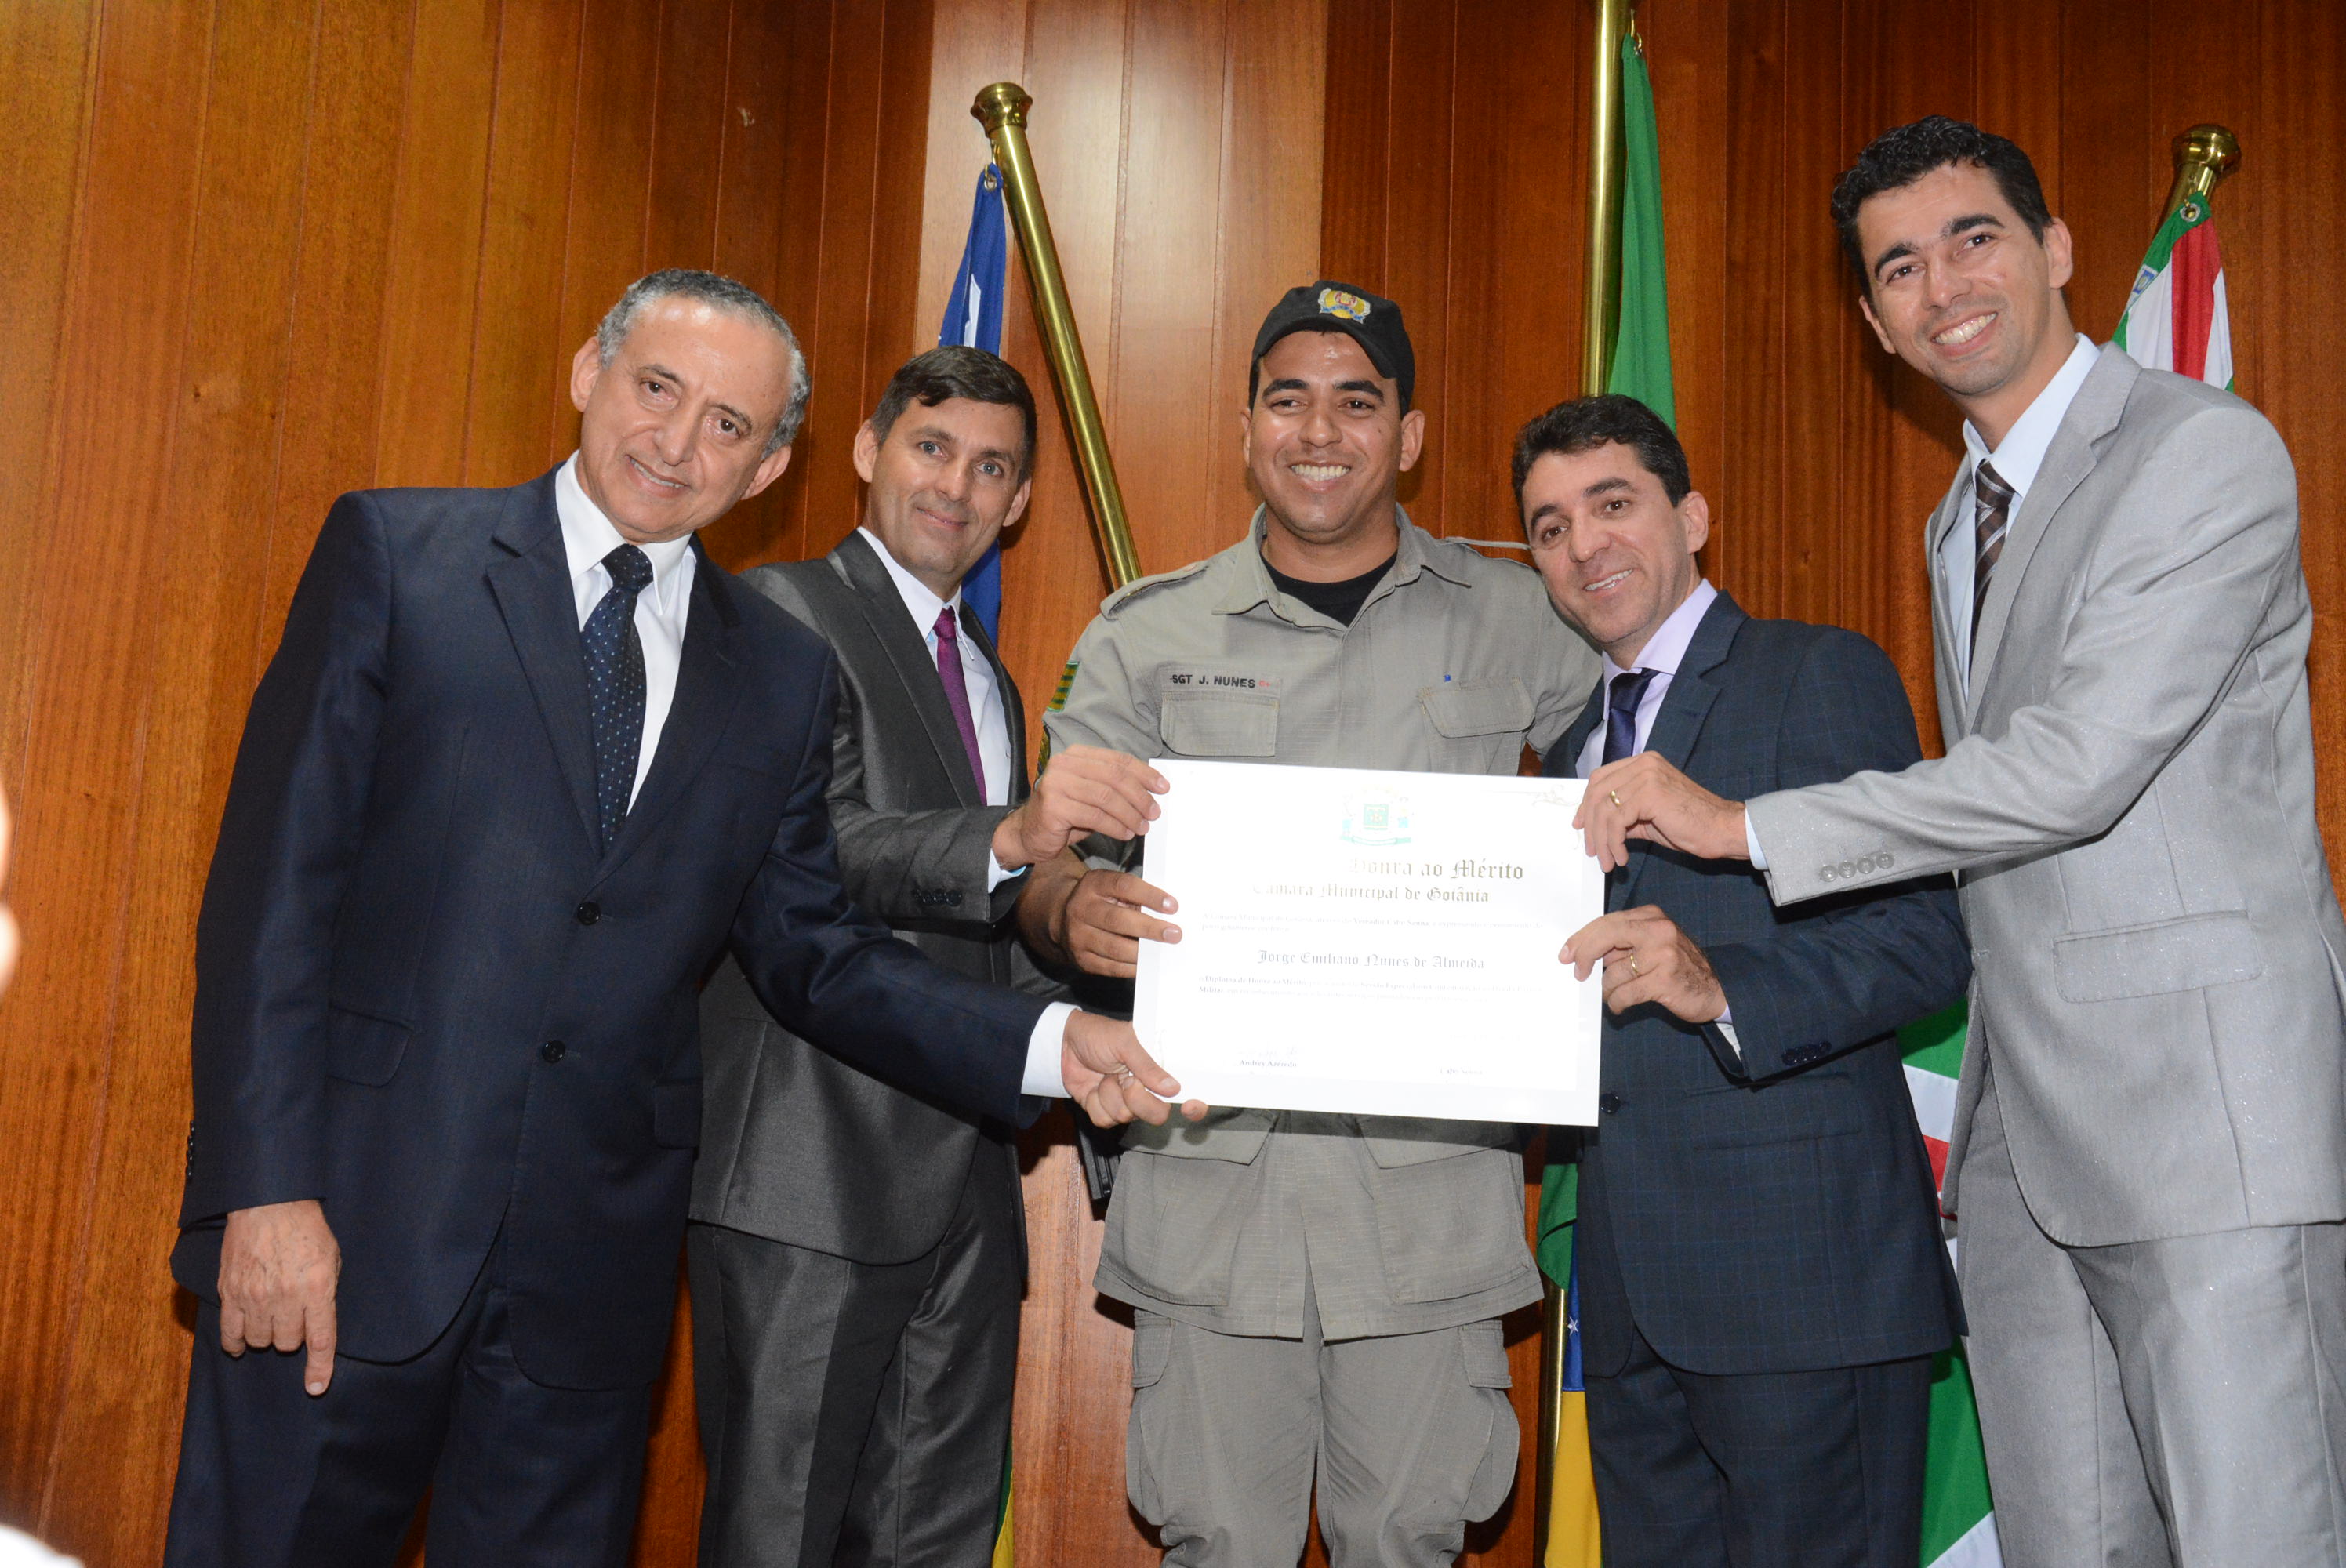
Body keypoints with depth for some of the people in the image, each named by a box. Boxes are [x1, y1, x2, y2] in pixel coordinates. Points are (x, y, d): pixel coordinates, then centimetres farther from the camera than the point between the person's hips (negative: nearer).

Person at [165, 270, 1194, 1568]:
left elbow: (808, 951, 10)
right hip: (349, 1219, -2)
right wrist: (267, 1184, -12)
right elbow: (278, 875, -5)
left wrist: (1050, 1042, -4)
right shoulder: (395, 554, 0)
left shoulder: (783, 675, 9)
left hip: (594, 1260, 3)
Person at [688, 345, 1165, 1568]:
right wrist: (1011, 835, -31)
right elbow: (814, 848, -17)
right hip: (812, 1174, -7)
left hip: (965, 1182, 7)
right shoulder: (783, 614, -1)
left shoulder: (992, 681, 23)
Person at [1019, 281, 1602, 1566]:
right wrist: (1075, 907, -20)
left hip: (1433, 1177, 0)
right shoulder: (1148, 636, 7)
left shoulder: (1515, 623, 6)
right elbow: (1051, 850, 4)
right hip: (1211, 1171, 0)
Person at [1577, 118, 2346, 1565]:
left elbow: (2078, 765, -19)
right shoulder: (1961, 524, 20)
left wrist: (1743, 824, -15)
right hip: (2022, 1123, 8)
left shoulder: (2211, 453, -8)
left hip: (2205, 1101, -7)